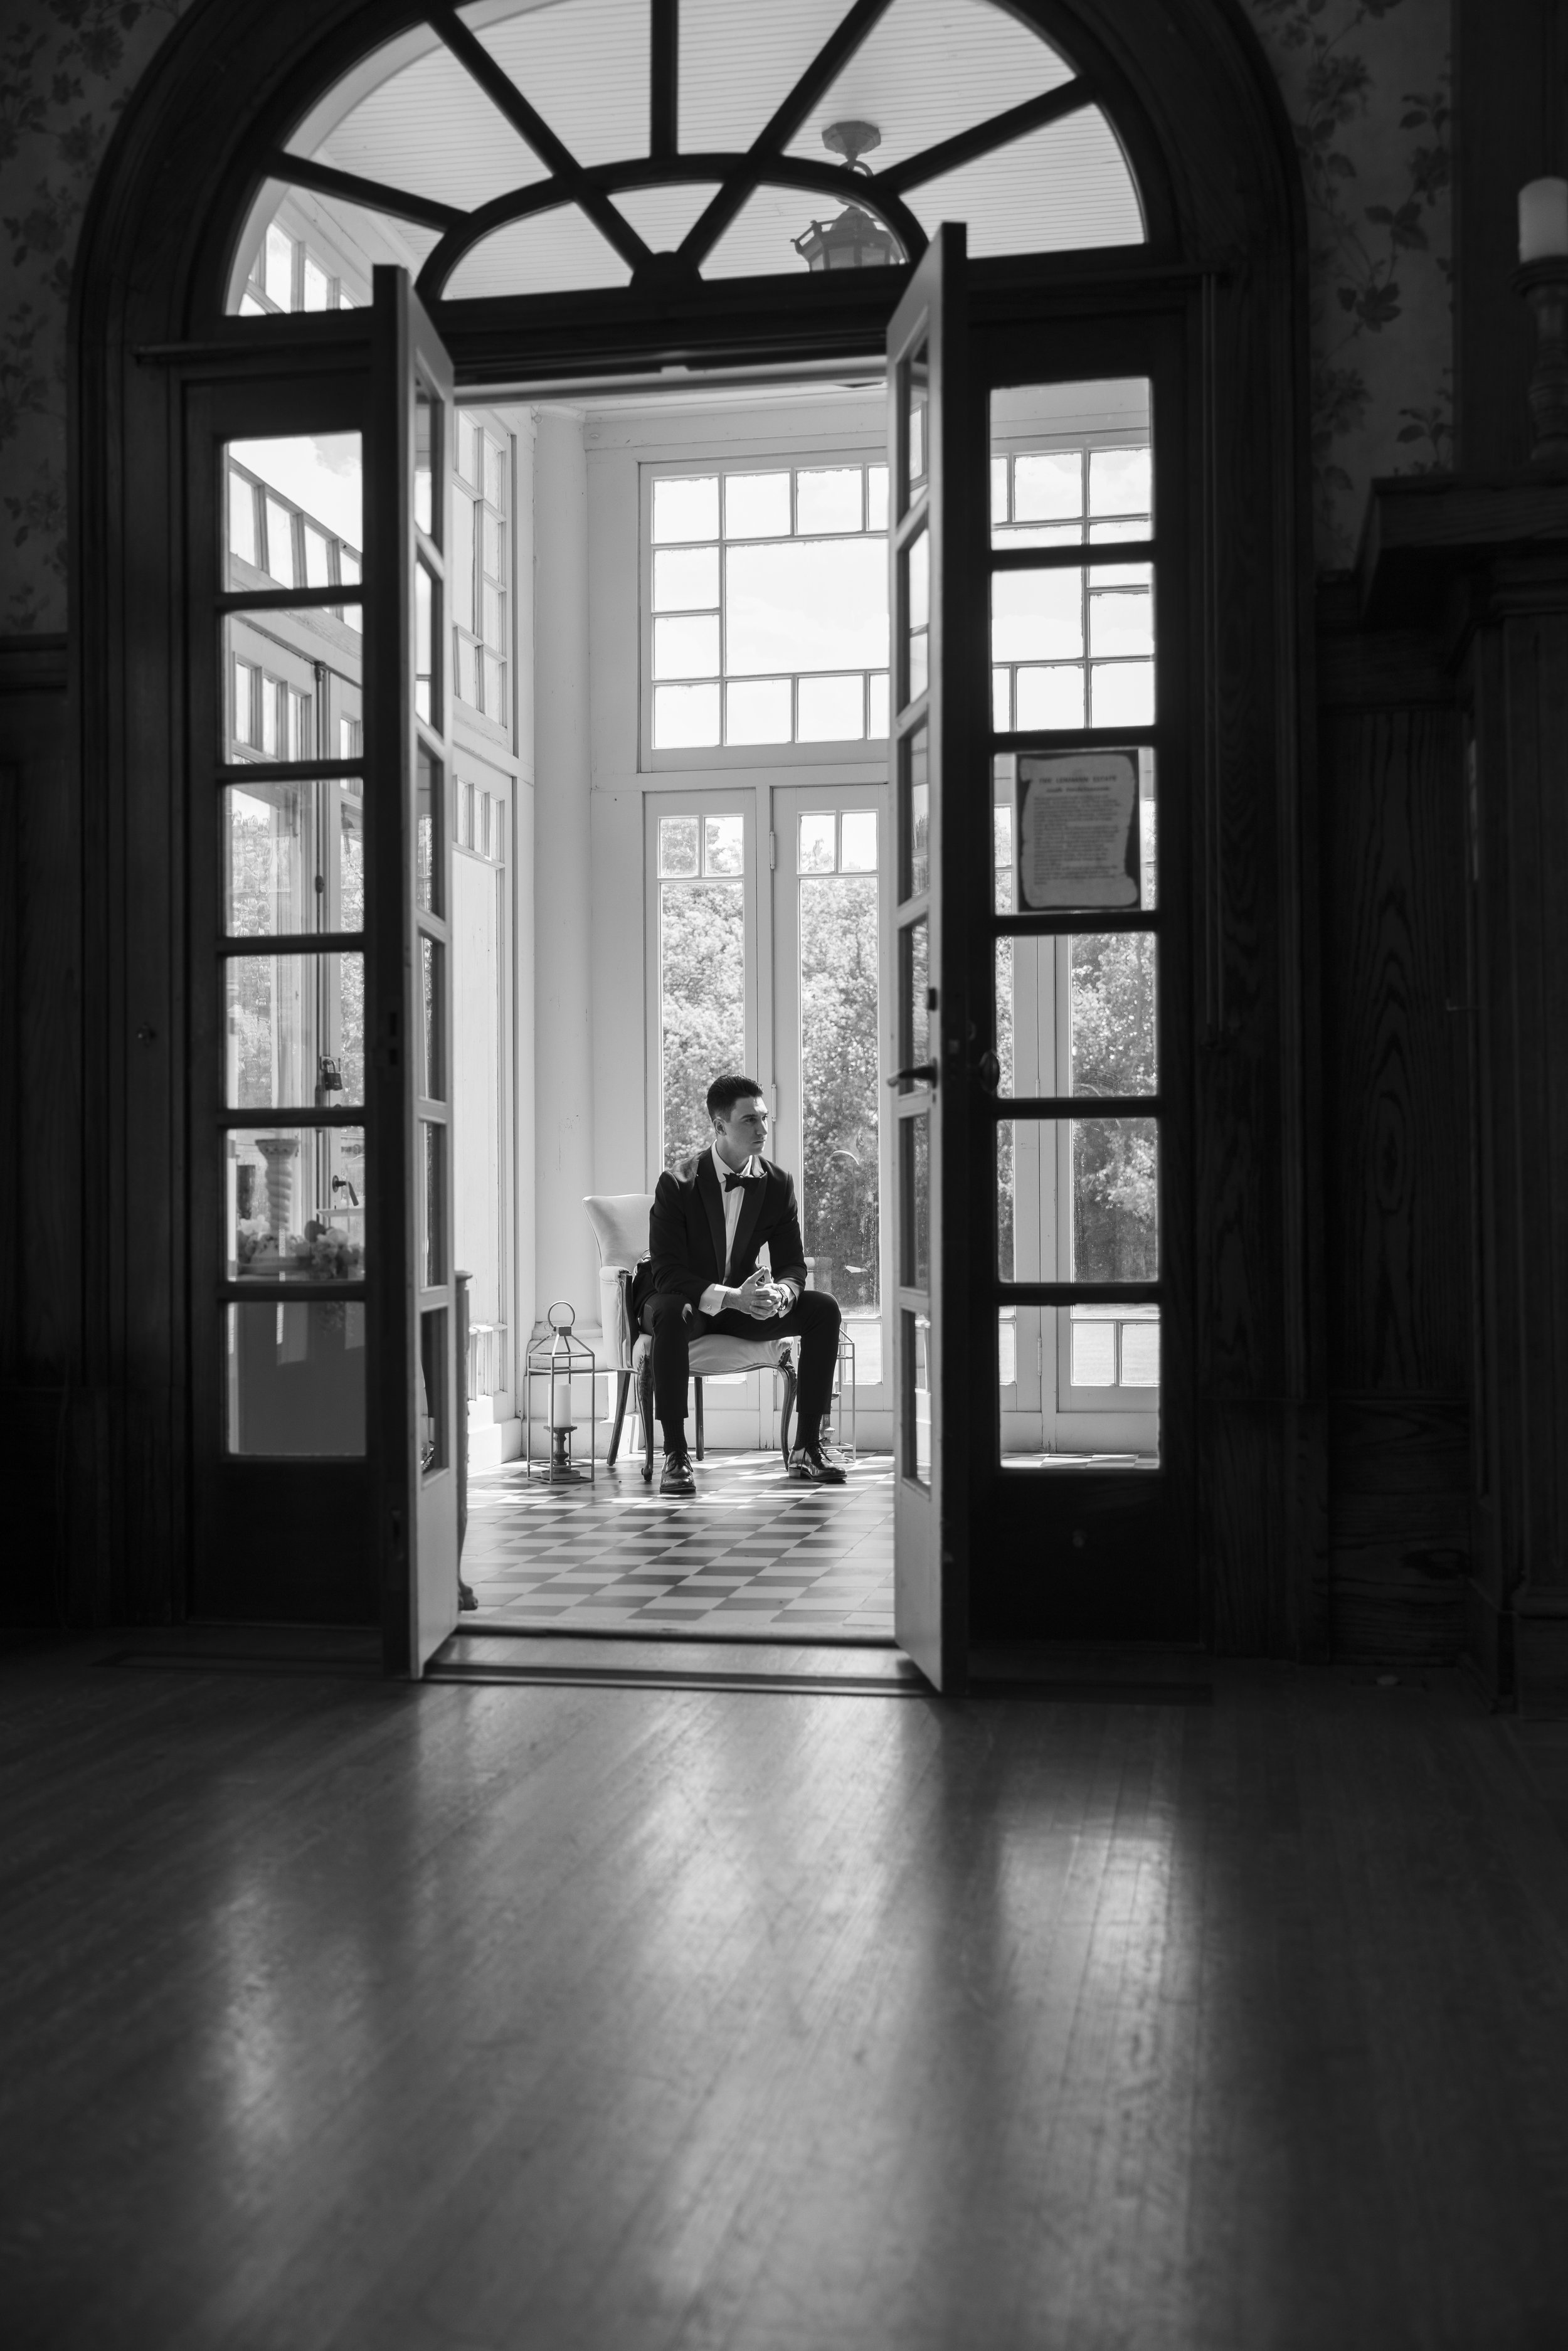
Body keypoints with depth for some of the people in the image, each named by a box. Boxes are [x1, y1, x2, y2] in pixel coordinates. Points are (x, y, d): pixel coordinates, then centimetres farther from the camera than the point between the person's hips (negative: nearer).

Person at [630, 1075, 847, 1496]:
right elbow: (666, 1272, -23)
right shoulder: (678, 1183, -18)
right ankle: (675, 1454, -33)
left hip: (742, 1300, 5)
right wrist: (730, 1297, -37)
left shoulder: (777, 1184, -5)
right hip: (683, 1298, -5)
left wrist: (780, 1294, -27)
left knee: (824, 1308, -16)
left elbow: (792, 1264, -1)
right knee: (672, 1313, -40)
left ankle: (806, 1446, -11)